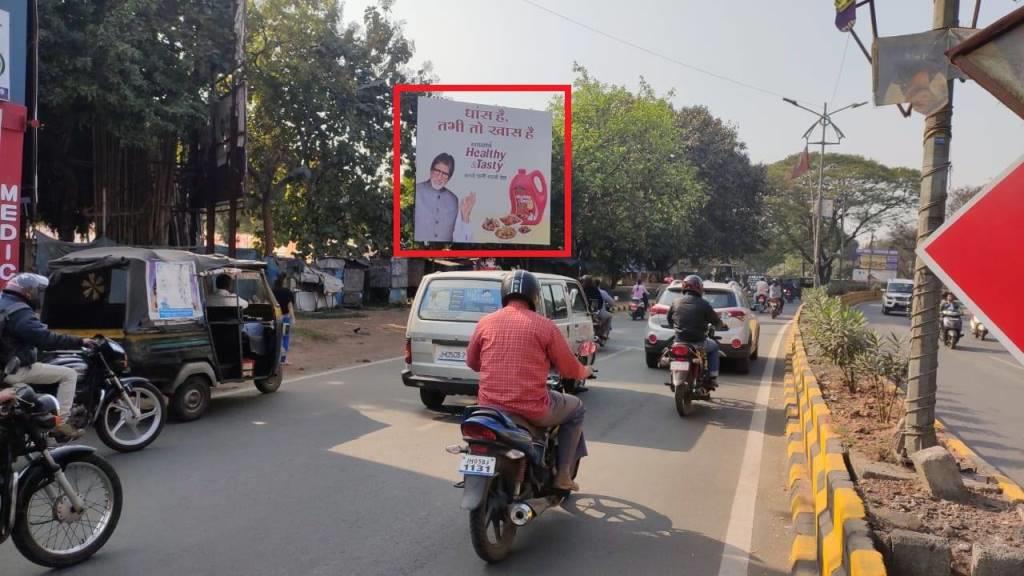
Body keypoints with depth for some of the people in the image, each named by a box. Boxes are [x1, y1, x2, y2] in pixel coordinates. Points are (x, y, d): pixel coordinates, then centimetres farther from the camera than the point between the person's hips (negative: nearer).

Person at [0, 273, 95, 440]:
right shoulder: (20, 313, -20)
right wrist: (79, 342, -29)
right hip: (16, 369, -10)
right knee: (69, 374, -10)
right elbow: (45, 339, -30)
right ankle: (61, 424, -12)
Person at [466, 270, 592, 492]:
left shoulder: (485, 323, 2)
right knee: (576, 409, 24)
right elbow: (569, 369, 2)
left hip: (490, 407, 4)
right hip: (532, 410, -4)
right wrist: (585, 371, 25)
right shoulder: (545, 326, -6)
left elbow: (471, 362, 17)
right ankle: (563, 474, 22)